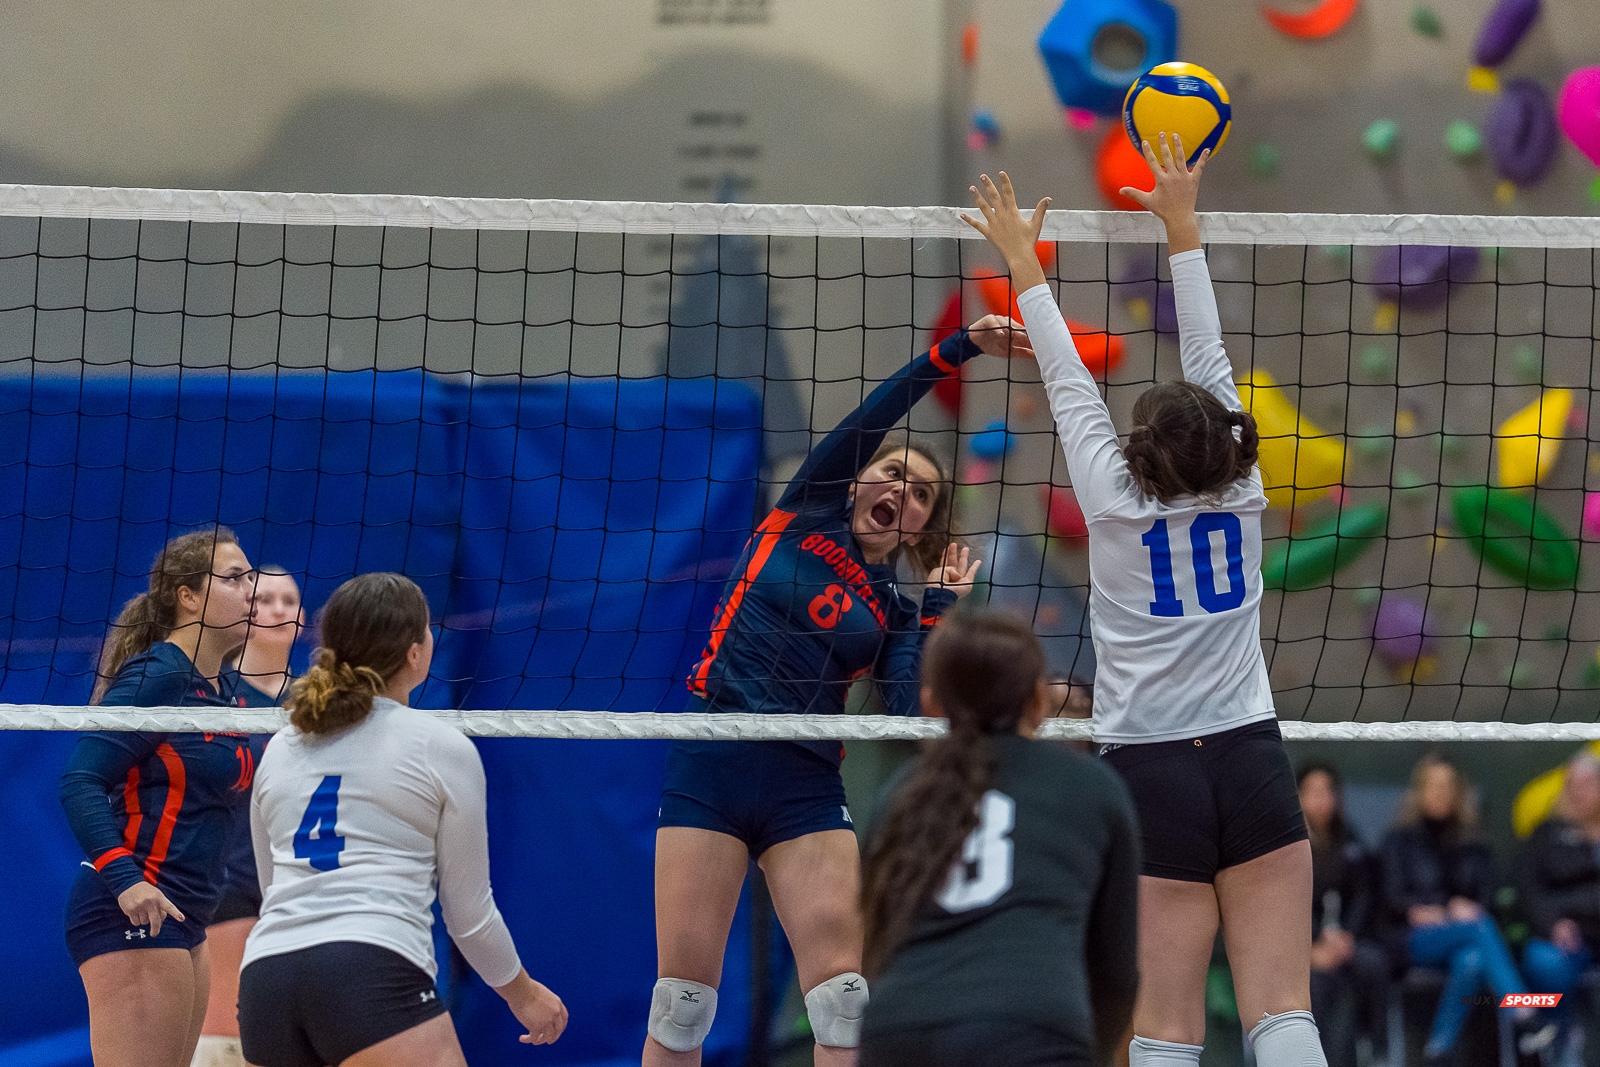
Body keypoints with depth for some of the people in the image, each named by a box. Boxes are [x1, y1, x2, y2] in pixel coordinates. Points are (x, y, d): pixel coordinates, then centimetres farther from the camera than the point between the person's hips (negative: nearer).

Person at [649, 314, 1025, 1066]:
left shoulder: (894, 618, 13)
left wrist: (939, 608, 0)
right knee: (682, 997, -4)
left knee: (843, 993, -9)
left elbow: (913, 716, -5)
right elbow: (870, 417, -3)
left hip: (806, 787, 2)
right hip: (708, 769, -2)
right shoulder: (804, 517, 9)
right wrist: (959, 350, -10)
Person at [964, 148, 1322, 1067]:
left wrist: (1023, 258, 20)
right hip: (1252, 759, 2)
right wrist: (1182, 223, 21)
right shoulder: (1241, 493, 3)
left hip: (1153, 774, -2)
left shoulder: (1116, 503, -2)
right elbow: (1209, 363, 12)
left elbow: (1069, 382, 8)